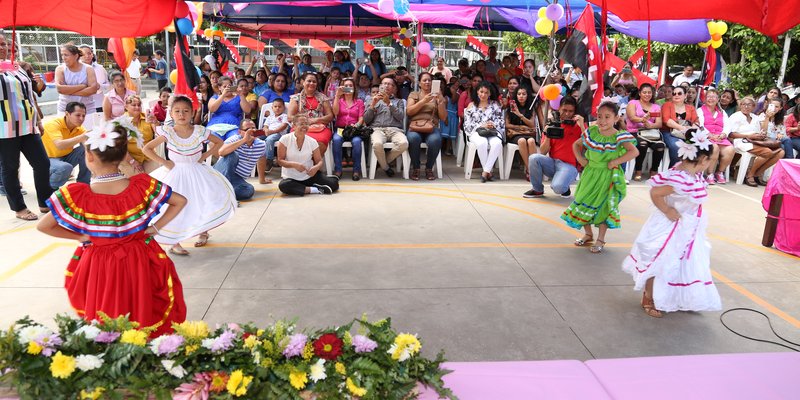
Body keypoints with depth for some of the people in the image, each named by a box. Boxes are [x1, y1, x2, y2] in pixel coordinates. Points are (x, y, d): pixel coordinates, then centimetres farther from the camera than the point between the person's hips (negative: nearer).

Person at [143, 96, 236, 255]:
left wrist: (205, 156, -3)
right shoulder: (168, 132, -14)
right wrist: (163, 162, -13)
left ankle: (203, 231, 22)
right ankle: (174, 243, 12)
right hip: (175, 174, -2)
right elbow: (146, 149, -10)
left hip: (197, 173, 2)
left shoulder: (199, 131, -10)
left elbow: (218, 142, 5)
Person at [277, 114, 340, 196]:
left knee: (334, 183, -16)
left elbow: (319, 161, 3)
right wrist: (294, 164, -25)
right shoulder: (285, 139, -6)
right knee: (283, 186, -37)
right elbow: (280, 161, -7)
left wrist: (316, 167, -21)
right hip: (291, 178, -1)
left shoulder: (312, 142, 1)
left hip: (310, 176, 2)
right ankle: (315, 190, -24)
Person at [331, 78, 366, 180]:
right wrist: (337, 95, -6)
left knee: (357, 141, -35)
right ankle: (337, 169, -29)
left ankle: (356, 170, -27)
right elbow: (335, 112, -2)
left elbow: (361, 118, 5)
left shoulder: (359, 102, 17)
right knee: (336, 139, -35)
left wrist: (356, 125, -17)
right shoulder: (338, 100, 19)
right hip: (340, 129, 0)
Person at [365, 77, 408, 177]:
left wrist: (389, 103, -5)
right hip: (377, 129, -1)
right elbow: (366, 120, 12)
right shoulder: (371, 99, 23)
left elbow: (400, 117, 4)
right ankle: (386, 167, -9)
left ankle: (383, 161, -8)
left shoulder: (399, 101, 25)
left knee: (404, 143, -34)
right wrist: (373, 105, -1)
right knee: (377, 144, -39)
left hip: (395, 130, 1)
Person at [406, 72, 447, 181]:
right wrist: (424, 101, -10)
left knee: (435, 140, -35)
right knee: (413, 138, -37)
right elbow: (409, 111, -1)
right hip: (415, 127, 0)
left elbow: (443, 117, 7)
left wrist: (440, 99, -4)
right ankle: (415, 168, -16)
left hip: (432, 127, 0)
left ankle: (429, 168, -13)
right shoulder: (413, 95, 17)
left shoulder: (437, 96, 17)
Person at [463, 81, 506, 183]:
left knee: (497, 143, -35)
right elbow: (467, 124, 5)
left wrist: (494, 124, -11)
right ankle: (489, 171, -23)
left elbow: (502, 121, 10)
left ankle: (485, 171, -29)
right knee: (482, 143, -37)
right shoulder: (472, 105, 14)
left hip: (493, 131, 1)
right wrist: (481, 125, -9)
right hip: (476, 132, -1)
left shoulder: (495, 104, 16)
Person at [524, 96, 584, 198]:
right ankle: (538, 190, -4)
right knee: (533, 158, -26)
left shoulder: (579, 125, 3)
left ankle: (565, 187, 7)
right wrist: (547, 135, -11)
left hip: (569, 166, -4)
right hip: (552, 163, 4)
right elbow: (543, 152, 4)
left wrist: (581, 126, -16)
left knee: (557, 187, -33)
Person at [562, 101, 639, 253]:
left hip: (607, 176, -5)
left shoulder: (619, 136, -15)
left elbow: (634, 151, -27)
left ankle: (600, 240, 19)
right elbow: (576, 145, 14)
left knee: (603, 206, 2)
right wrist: (580, 158, 0)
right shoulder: (591, 132, -1)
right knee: (583, 202, 10)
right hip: (590, 173, 5)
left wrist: (615, 162, -24)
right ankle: (588, 234, 31)